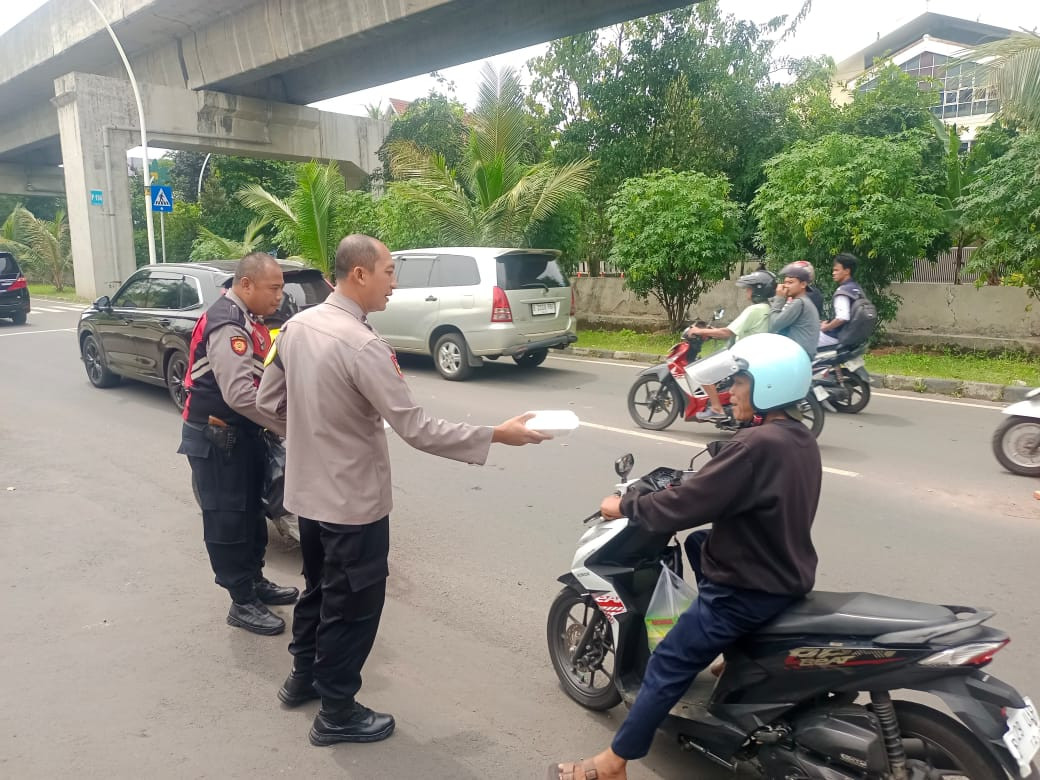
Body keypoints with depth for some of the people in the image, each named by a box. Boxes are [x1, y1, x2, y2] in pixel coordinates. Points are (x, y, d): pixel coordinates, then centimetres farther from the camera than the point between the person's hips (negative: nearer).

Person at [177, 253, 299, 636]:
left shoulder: (247, 319, 10)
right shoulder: (227, 324, -23)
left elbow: (262, 378, 15)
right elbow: (240, 394, -31)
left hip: (240, 432, 10)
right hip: (216, 436, -10)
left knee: (250, 512, 19)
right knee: (228, 520, 0)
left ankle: (256, 581, 33)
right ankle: (243, 603, 10)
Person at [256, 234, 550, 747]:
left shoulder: (296, 326, 0)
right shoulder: (361, 345, -26)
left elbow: (269, 401, 9)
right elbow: (417, 430, -27)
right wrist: (496, 435, -21)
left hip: (307, 490, 8)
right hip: (353, 499, -8)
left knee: (318, 588, 26)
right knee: (353, 605, 9)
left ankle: (304, 676, 44)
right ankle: (337, 713, 25)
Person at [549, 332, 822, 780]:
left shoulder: (755, 445, -27)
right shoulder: (801, 440, 3)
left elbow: (685, 508, -25)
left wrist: (625, 505, -10)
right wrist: (689, 487, 19)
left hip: (751, 588, -9)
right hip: (788, 574, 9)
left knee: (667, 667, 0)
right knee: (699, 543, 31)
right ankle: (733, 655, 38)